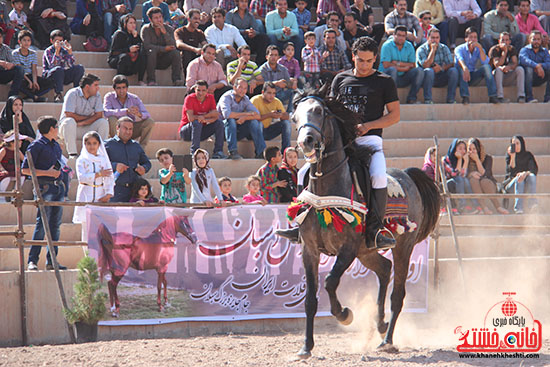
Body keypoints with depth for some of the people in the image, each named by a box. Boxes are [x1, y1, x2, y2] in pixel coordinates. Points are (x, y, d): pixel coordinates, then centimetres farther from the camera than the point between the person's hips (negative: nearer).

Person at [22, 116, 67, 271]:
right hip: (45, 187, -7)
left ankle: (51, 261, 9)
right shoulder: (36, 146, -3)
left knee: (55, 224, 6)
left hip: (58, 187, 7)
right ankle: (32, 261, -11)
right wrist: (47, 173, -14)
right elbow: (25, 169, -8)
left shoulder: (56, 146, 20)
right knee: (42, 224, -11)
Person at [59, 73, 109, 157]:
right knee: (70, 121, -37)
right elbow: (69, 115, -23)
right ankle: (72, 154, -36)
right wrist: (88, 118, -14)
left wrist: (83, 122, -23)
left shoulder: (97, 95, 1)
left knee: (104, 122, -18)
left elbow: (99, 115, -7)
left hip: (85, 128, 4)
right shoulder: (73, 94, -15)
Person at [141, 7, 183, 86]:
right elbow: (146, 46, -19)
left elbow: (173, 46, -12)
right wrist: (164, 48, -22)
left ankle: (176, 79, -22)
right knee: (151, 51, -33)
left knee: (175, 52, -24)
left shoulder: (168, 29, 1)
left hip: (164, 61, 2)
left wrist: (165, 32, -24)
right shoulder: (146, 29, -6)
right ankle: (151, 80, -30)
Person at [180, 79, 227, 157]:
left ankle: (218, 151, -18)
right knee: (197, 123, -34)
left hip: (201, 131, 5)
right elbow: (190, 118, -26)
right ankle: (194, 152, -36)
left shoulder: (210, 97, -3)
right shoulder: (190, 98, -16)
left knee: (219, 122, -13)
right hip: (186, 132, -5)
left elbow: (216, 116, -10)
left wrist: (204, 118, -30)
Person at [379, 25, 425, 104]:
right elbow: (386, 65, -19)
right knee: (392, 70, -36)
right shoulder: (387, 45, -7)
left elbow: (413, 65, 1)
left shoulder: (409, 46, 7)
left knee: (419, 71, -16)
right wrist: (404, 68, -13)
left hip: (402, 78, 5)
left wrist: (398, 63, -14)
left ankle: (412, 98, -13)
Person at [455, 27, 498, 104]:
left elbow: (485, 62, -12)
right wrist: (465, 68, -51)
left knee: (486, 67, -20)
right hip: (461, 77, -3)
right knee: (460, 66, -34)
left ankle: (492, 96, -28)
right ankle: (465, 97, -43)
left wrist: (480, 47, -18)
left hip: (473, 78, 3)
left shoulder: (478, 49, 8)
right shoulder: (459, 49, -6)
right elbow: (460, 59, -30)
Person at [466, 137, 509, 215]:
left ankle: (498, 206, -42)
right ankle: (485, 207, -46)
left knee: (484, 181, -36)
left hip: (489, 185, -1)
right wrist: (471, 174, -25)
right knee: (473, 180, -33)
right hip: (473, 187, 1)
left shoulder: (487, 158, -1)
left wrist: (477, 160, -18)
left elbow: (484, 174, -13)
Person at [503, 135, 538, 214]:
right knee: (519, 179, -34)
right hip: (511, 183, -1)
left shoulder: (528, 155, 6)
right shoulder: (509, 155, 3)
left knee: (532, 176, -30)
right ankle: (518, 209, -47)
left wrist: (526, 173, -29)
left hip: (525, 186, 1)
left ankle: (532, 205, -42)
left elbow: (534, 170, -8)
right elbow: (511, 171, -11)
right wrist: (513, 156, -21)